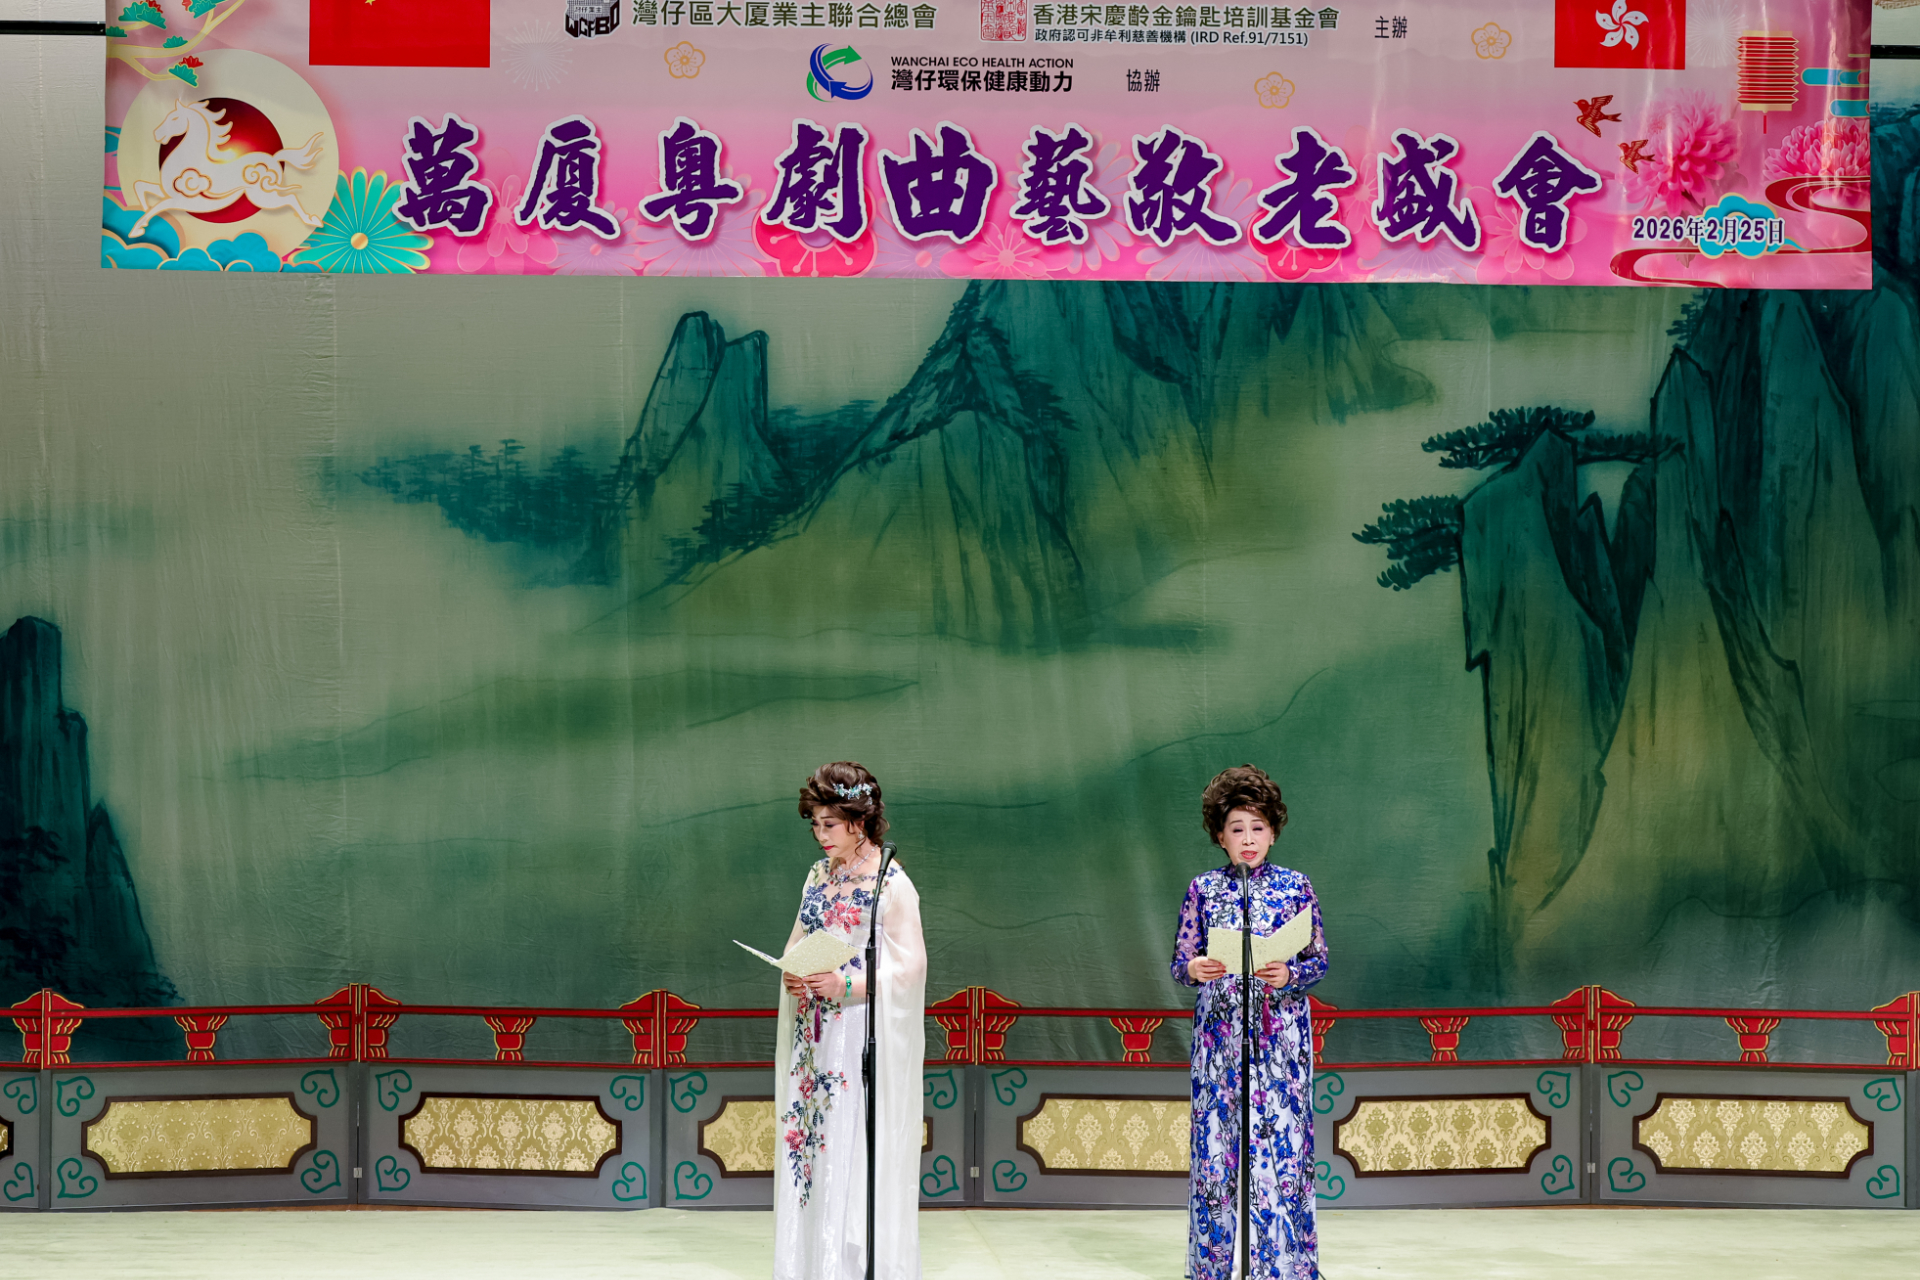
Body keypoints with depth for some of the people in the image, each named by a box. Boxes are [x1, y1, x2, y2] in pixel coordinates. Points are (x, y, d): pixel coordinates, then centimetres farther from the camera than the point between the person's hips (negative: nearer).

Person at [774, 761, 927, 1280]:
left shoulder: (892, 884, -9)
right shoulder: (820, 876, 12)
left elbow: (911, 966, -12)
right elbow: (798, 941, 19)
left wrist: (848, 986, -21)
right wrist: (792, 976, -2)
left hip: (864, 1032, -7)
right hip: (815, 1033, 7)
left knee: (854, 1147, -8)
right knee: (807, 1141, 5)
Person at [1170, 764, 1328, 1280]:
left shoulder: (1295, 886, 4)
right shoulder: (1203, 889, 5)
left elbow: (1320, 960, 6)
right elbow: (1179, 962, 7)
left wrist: (1290, 975, -15)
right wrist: (1194, 968, -16)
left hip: (1280, 1038, -1)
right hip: (1218, 1036, 1)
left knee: (1282, 1142, -3)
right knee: (1216, 1142, 0)